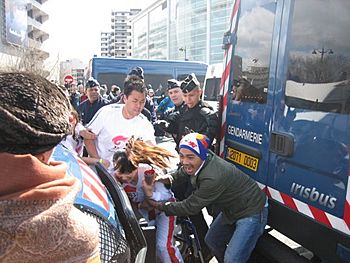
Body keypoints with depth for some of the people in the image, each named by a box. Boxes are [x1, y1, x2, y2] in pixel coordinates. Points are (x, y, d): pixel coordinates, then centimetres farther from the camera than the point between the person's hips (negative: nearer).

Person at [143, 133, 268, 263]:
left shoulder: (213, 178, -38)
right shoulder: (201, 160, -13)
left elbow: (190, 207, -28)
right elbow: (183, 172, 10)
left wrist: (154, 203, -25)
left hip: (251, 212, -9)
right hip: (231, 210, 9)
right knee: (212, 240, 20)